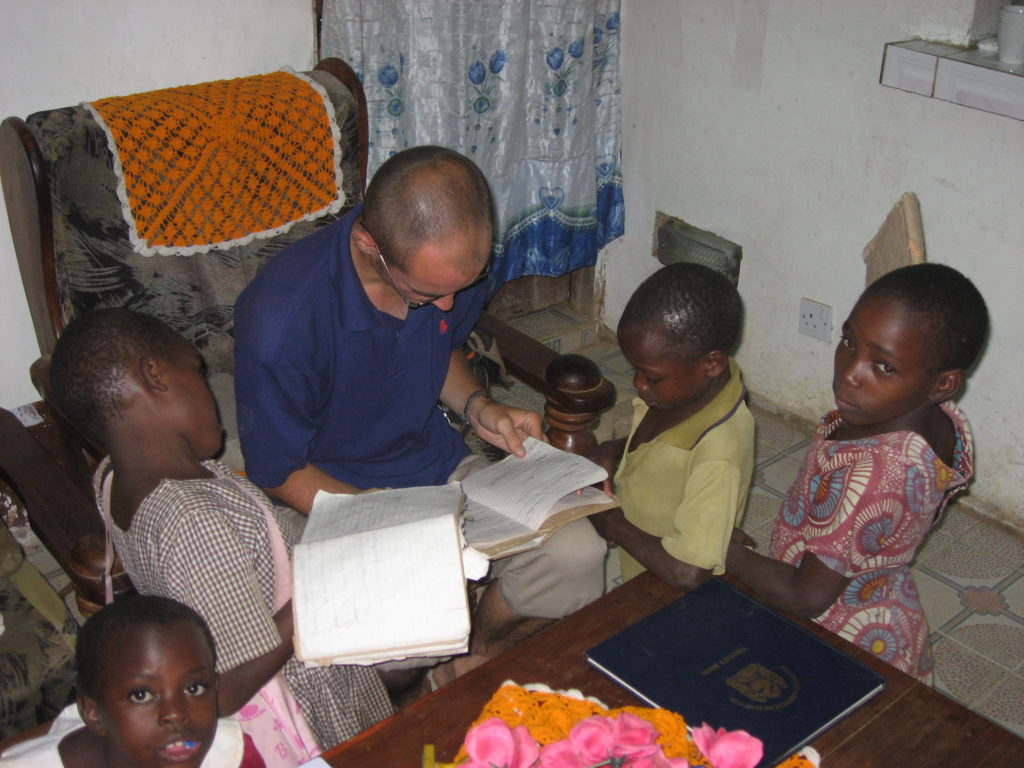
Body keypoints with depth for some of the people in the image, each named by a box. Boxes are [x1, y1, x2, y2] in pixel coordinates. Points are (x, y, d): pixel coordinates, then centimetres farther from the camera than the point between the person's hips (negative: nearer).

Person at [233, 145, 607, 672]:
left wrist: (477, 408, -7)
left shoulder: (454, 262, -11)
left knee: (577, 557, -14)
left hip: (439, 464, 5)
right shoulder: (280, 322, -29)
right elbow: (279, 473, -15)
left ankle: (476, 669, 16)